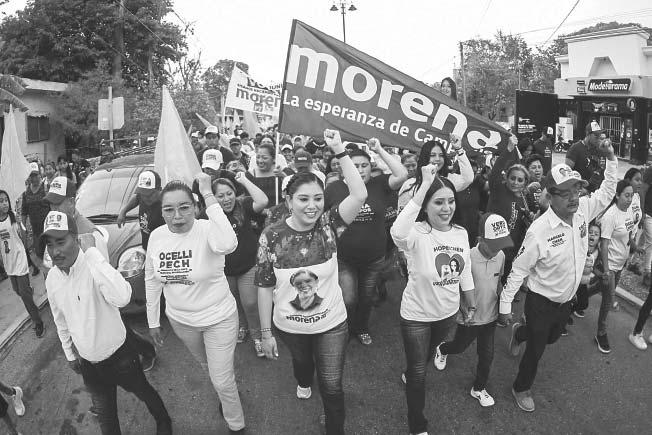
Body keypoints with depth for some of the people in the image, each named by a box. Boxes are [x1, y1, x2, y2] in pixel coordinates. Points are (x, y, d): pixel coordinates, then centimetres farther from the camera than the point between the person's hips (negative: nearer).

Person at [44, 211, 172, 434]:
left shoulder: (94, 266, -26)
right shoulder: (52, 278, -8)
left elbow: (121, 298, -48)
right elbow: (60, 320, 10)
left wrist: (91, 251, -42)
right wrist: (69, 354, 18)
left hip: (119, 357, -4)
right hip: (87, 363, 4)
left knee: (144, 392, 22)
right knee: (105, 415, 21)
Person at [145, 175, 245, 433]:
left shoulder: (207, 230, -26)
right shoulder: (157, 236, -11)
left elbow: (227, 244, -52)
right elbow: (152, 280, 2)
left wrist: (208, 196, -47)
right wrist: (153, 322, 7)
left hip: (219, 318, -5)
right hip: (180, 320, 6)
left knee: (222, 380, 8)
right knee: (207, 366, 30)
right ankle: (226, 391, 62)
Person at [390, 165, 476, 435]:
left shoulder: (461, 233, -9)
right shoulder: (417, 233, -28)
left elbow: (465, 272, 6)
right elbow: (398, 232, -55)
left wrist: (471, 305, 14)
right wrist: (424, 185, -54)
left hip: (448, 313, 5)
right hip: (416, 315, -5)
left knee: (428, 354, 32)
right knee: (418, 372, 12)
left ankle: (411, 375, 65)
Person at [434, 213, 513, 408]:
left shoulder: (500, 256, -11)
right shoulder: (468, 258, -28)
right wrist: (464, 311, -18)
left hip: (490, 316, 4)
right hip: (469, 318, -4)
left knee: (487, 355, 15)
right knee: (459, 347, 20)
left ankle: (479, 389, 38)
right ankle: (442, 350, 55)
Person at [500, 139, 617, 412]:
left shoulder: (583, 209, -14)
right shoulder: (539, 231, -30)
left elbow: (607, 192, 6)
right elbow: (518, 270, -22)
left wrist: (611, 159, -6)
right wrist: (505, 305, -17)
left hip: (567, 300, 6)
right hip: (541, 303, -6)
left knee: (552, 337, 31)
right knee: (536, 350, 13)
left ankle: (520, 332, 62)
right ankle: (521, 389, 40)